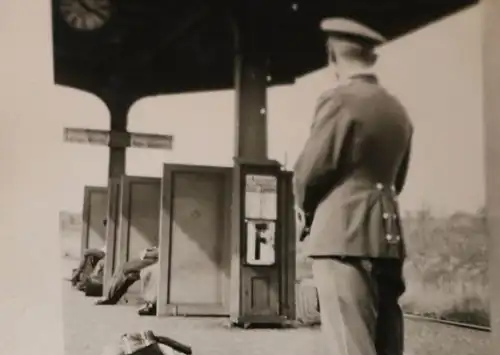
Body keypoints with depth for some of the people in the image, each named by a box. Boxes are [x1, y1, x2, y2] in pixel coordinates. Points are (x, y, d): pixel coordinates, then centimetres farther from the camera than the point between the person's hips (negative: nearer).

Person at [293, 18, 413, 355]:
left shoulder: (339, 99, -8)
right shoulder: (398, 110, 15)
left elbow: (309, 170, -8)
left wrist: (306, 209, 11)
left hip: (343, 235, -8)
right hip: (387, 235, 8)